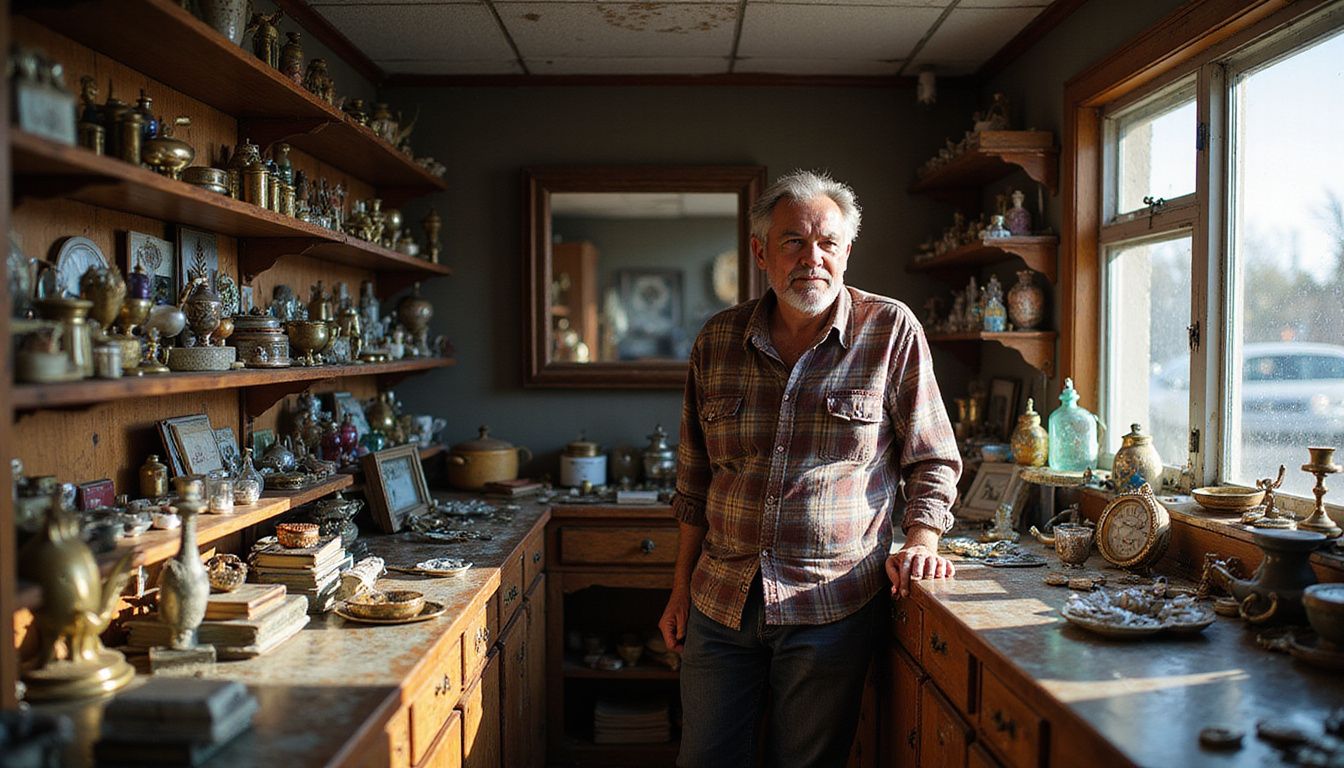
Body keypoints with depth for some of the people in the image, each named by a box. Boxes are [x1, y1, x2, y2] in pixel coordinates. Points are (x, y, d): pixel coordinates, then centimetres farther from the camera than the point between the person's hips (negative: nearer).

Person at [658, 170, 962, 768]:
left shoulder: (891, 331, -5)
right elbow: (696, 479, 11)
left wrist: (921, 542, -15)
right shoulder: (718, 340, 4)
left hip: (832, 607, -3)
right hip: (720, 601, 3)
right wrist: (681, 588, 11)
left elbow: (932, 461, 2)